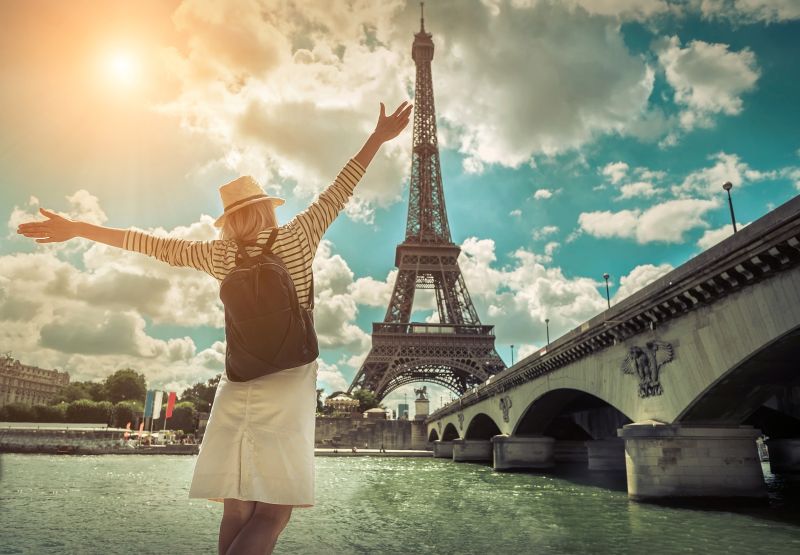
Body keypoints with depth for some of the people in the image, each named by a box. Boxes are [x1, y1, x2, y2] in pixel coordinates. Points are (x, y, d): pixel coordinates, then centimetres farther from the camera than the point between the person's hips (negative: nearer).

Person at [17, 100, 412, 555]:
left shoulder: (222, 255, 6)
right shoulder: (298, 237, -2)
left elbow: (157, 245, 11)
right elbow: (339, 192, 1)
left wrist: (78, 228, 21)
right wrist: (379, 138, 8)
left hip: (239, 387, 4)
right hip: (288, 384, -4)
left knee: (239, 511, 8)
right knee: (274, 512, -2)